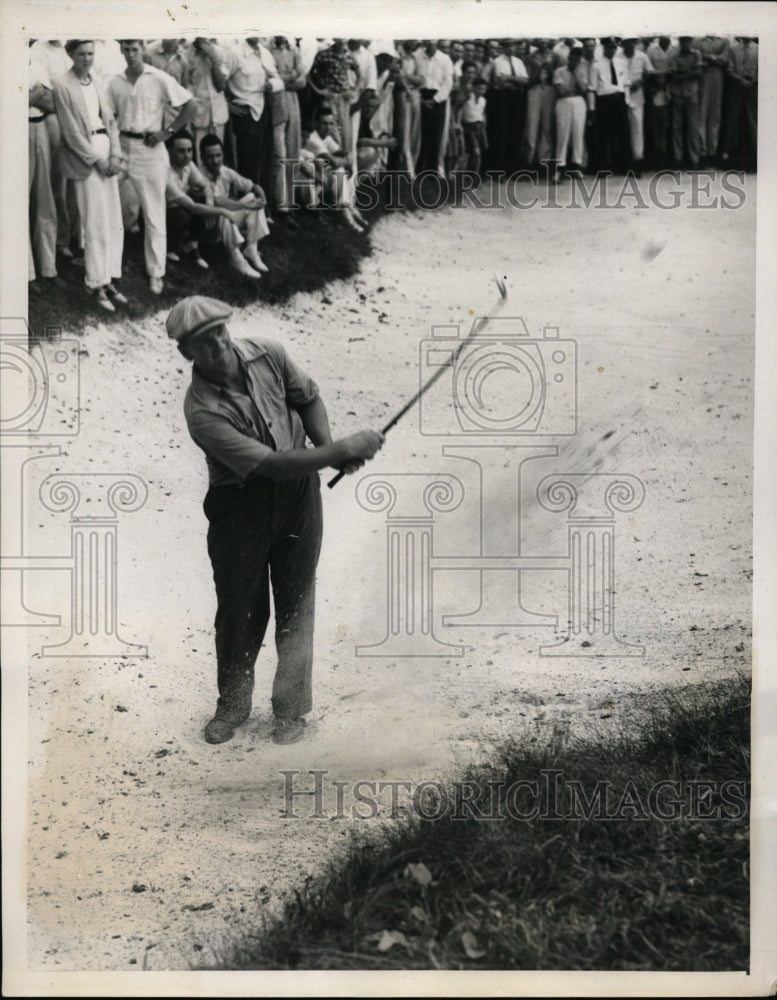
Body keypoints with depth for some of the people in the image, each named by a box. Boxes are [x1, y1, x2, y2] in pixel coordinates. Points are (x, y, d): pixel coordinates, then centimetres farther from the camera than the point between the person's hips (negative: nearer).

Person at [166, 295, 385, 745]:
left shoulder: (270, 355, -8)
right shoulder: (202, 411, -23)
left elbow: (309, 398, 9)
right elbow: (271, 464, -28)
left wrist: (329, 447, -11)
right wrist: (342, 449, -28)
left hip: (298, 493, 3)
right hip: (239, 505, -3)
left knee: (296, 604, 8)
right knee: (239, 606, 8)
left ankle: (292, 707, 23)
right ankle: (233, 705, 30)